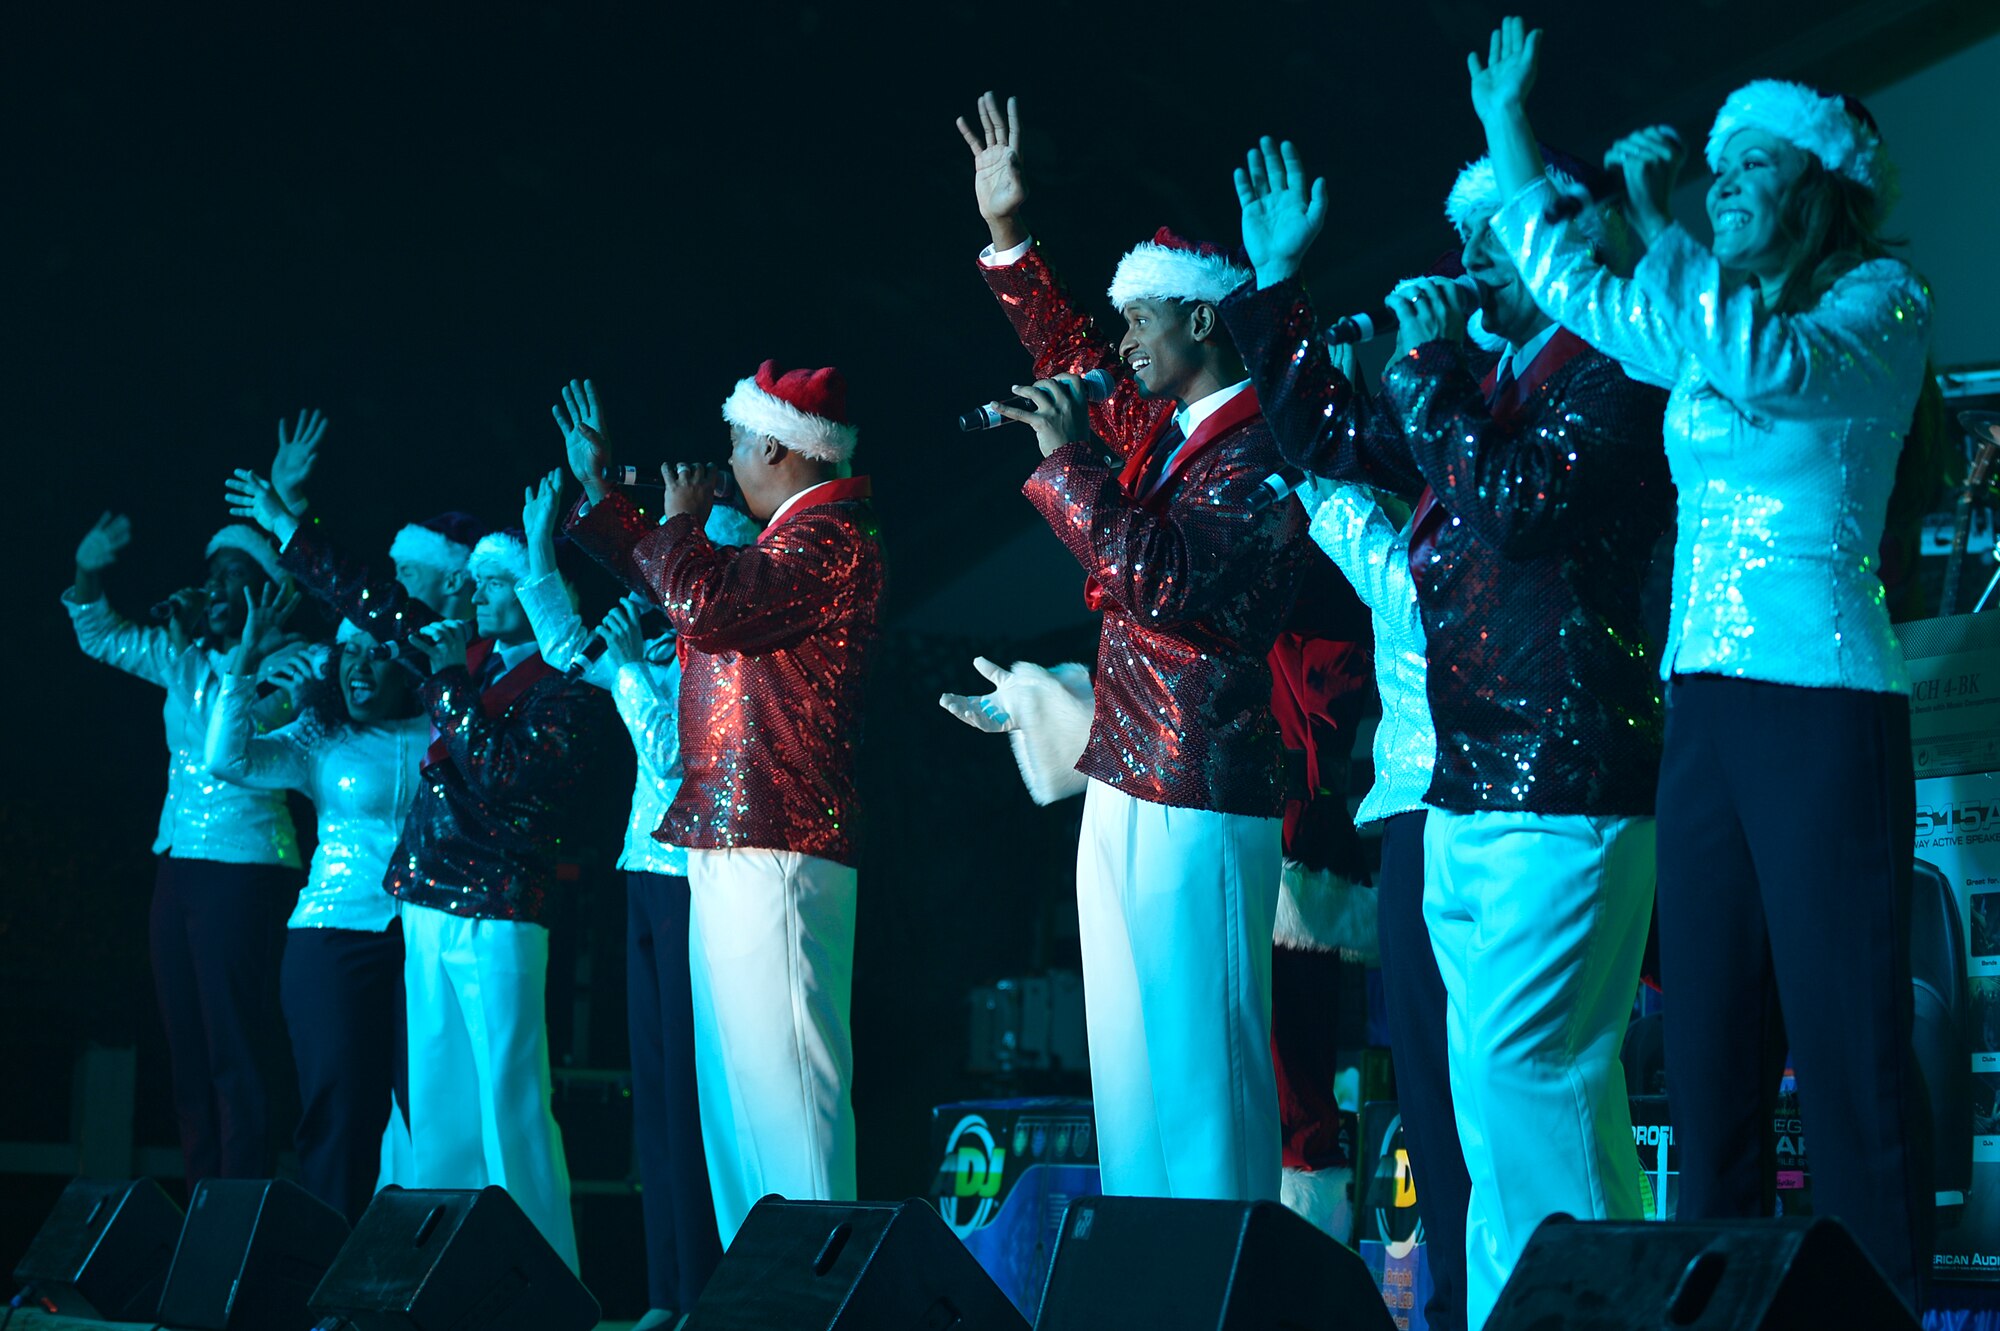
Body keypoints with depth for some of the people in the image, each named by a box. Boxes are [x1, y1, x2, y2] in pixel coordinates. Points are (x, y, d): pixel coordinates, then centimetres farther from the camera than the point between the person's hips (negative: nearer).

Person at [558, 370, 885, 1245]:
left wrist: (681, 520, -4)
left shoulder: (833, 534, -10)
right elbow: (673, 586, 37)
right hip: (734, 844, 11)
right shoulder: (795, 535, 23)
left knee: (780, 1078, -13)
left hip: (776, 846, -11)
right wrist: (595, 489, 40)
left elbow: (704, 606, -23)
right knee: (736, 1084, 12)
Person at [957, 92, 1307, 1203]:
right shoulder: (1157, 430, 14)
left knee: (1198, 1069, -9)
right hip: (1124, 792, 10)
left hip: (1198, 802, -10)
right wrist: (1008, 233, 26)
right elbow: (1075, 363, 30)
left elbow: (1155, 572, -25)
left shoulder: (1258, 453, -13)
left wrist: (1070, 459, -17)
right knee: (1131, 1067, 12)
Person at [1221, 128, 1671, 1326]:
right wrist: (1277, 282, 26)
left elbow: (1520, 502, -21)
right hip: (1469, 793, 9)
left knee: (1514, 1071, -14)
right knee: (1552, 1084, 10)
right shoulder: (1490, 385, 19)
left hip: (1563, 792, -9)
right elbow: (1329, 436, 29)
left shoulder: (1612, 380, -7)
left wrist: (1433, 366, -12)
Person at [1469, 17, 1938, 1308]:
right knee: (1710, 1045, 6)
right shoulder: (1709, 323, 19)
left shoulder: (1880, 300, -1)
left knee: (1850, 1047, -10)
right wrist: (1511, 139, 24)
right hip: (1703, 703, 7)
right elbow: (1578, 291, 28)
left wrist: (1660, 229, -15)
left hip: (1821, 702, -7)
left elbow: (1776, 367, -20)